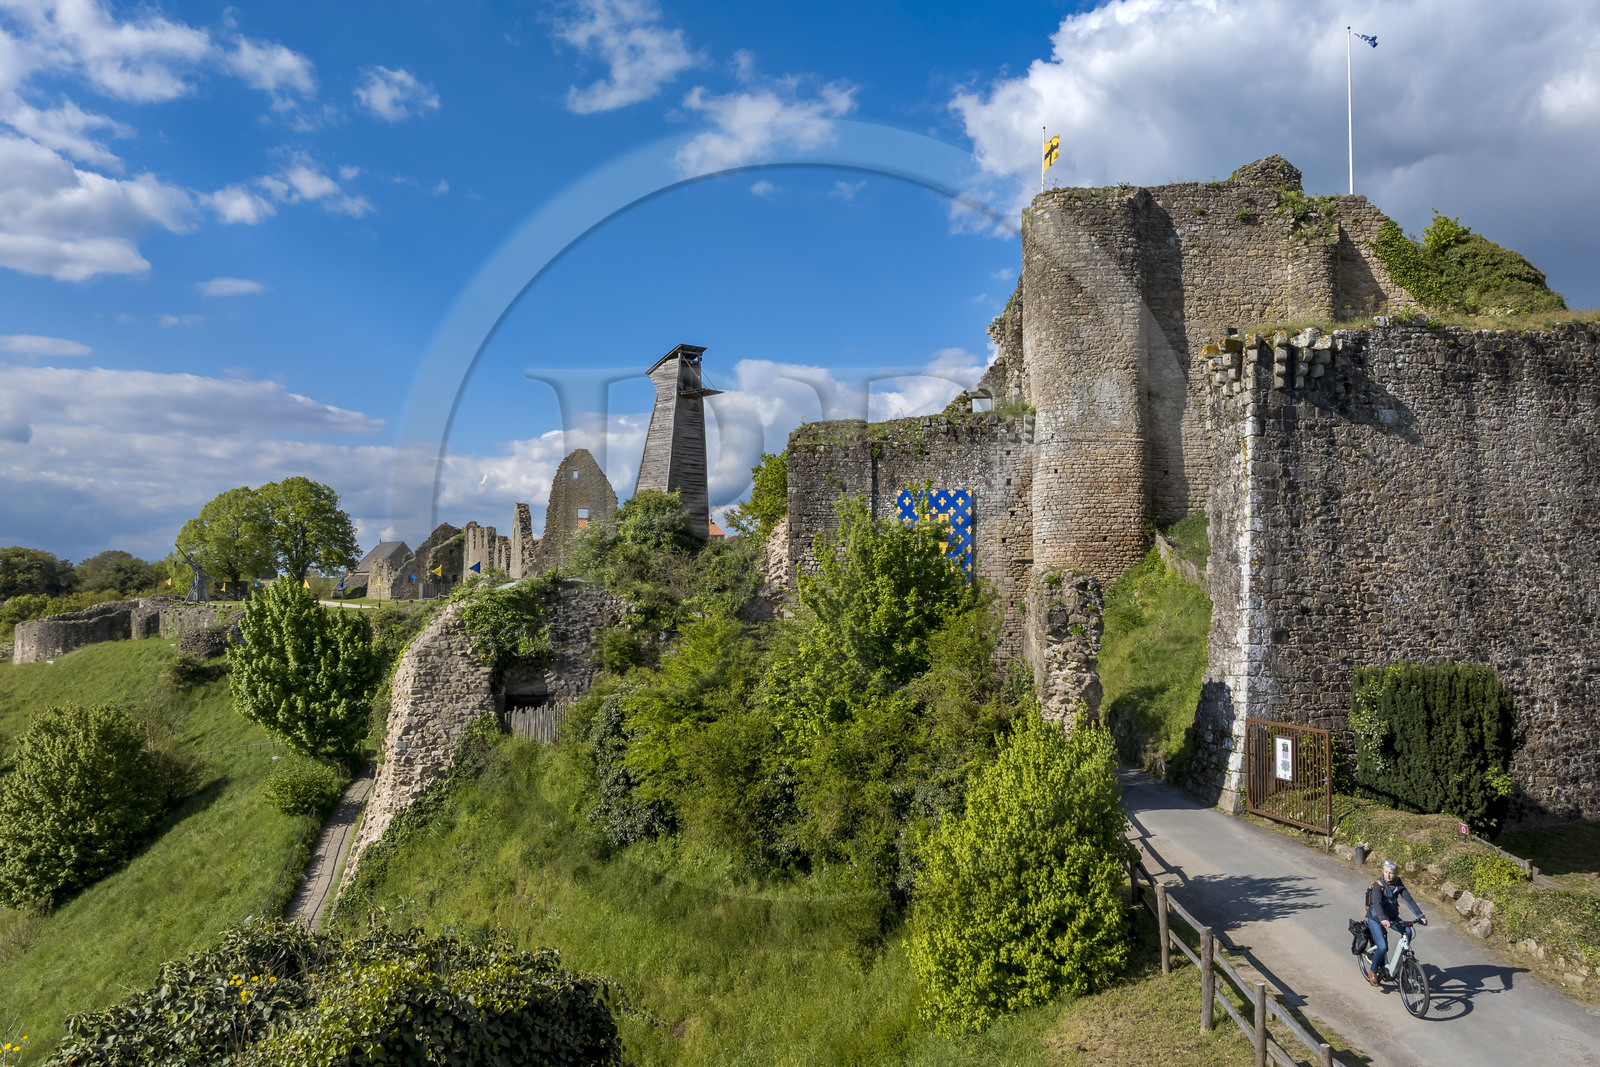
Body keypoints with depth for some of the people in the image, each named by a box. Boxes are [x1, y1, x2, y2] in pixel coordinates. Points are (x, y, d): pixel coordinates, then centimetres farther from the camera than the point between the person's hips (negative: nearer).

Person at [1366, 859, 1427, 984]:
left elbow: (1409, 900, -13)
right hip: (1375, 919, -5)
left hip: (1392, 916, 5)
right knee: (1382, 947, -18)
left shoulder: (1398, 885, -4)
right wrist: (1382, 919, -50)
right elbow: (1376, 903, -34)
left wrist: (1420, 916, -26)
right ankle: (1373, 972, 4)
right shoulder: (1378, 885, -20)